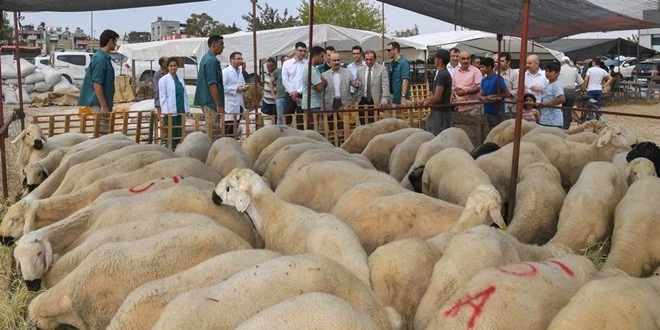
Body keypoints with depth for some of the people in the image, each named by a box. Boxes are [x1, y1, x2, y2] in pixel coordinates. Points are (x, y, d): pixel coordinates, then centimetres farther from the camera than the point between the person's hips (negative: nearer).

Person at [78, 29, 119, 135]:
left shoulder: (104, 57, 14)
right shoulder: (100, 58, -16)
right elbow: (97, 83, -21)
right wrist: (103, 106, -22)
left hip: (102, 102, 10)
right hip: (99, 104, -10)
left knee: (105, 132, 12)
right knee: (102, 133, -7)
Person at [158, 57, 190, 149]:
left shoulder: (180, 79, 14)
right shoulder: (163, 80, -1)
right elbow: (162, 97, -5)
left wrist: (187, 109, 8)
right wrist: (166, 112, -13)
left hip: (181, 110, 6)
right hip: (171, 112, -5)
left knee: (179, 135, 6)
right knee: (172, 135, -6)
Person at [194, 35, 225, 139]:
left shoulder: (206, 58, 16)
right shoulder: (212, 61, -15)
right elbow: (212, 84, -21)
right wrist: (219, 106, -20)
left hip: (206, 102, 10)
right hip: (212, 103, -10)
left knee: (210, 130, 14)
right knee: (214, 132, -7)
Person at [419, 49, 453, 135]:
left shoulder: (442, 75, -18)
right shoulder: (444, 73, 14)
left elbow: (437, 97, -21)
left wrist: (426, 103, -4)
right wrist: (425, 100, 15)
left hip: (440, 113, -10)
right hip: (438, 111, 10)